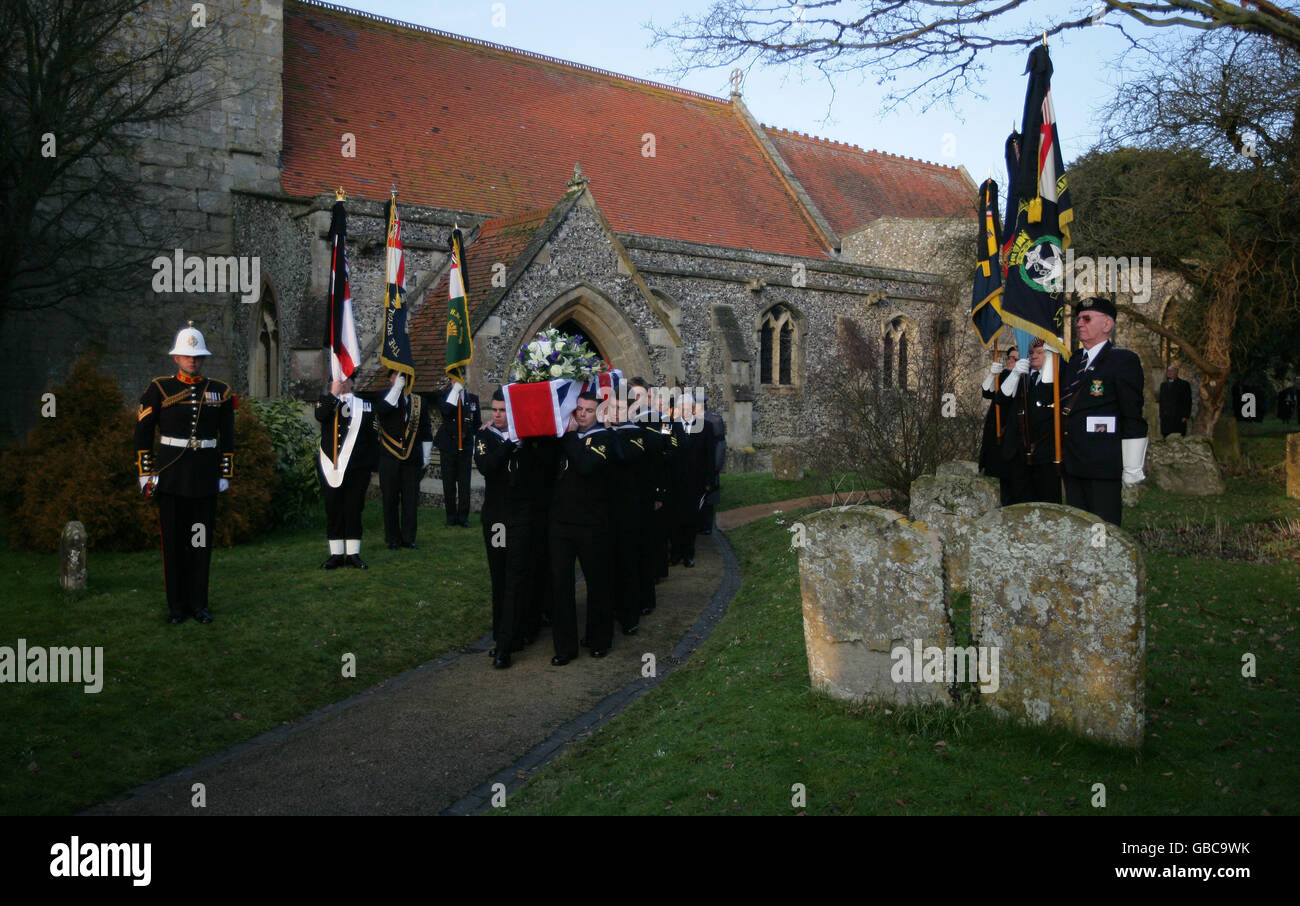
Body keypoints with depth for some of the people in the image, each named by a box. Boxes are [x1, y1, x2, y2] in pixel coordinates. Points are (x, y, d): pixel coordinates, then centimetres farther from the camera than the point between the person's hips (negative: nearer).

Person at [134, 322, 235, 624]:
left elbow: (227, 438, 10)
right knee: (173, 542, 4)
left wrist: (225, 475, 7)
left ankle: (199, 604, 16)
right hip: (170, 478, -1)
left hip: (205, 479, 1)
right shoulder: (159, 389, 1)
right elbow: (142, 432, 3)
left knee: (201, 542, 6)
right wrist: (145, 473, -2)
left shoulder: (220, 391, 6)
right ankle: (177, 606, 14)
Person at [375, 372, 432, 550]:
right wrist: (396, 388, -20)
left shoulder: (418, 402, 11)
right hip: (389, 459, -2)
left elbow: (426, 432, 14)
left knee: (411, 499, 3)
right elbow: (381, 410, -22)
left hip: (412, 459, 2)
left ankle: (408, 538, 13)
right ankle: (393, 538, 12)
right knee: (390, 500, 3)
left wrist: (426, 456, 10)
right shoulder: (383, 398, 4)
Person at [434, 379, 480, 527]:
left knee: (464, 484, 1)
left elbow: (477, 424, 12)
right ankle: (451, 516, 15)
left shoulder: (472, 398, 8)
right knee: (449, 483, 5)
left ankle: (463, 517, 9)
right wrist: (455, 390, -20)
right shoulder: (444, 396, 1)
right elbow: (445, 411, -22)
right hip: (448, 446, -1)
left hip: (465, 447, 1)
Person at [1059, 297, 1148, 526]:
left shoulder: (1123, 360, -6)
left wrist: (1132, 469, -12)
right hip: (1072, 464, 7)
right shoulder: (1074, 361, 17)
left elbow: (1133, 418, -10)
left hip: (1102, 467, -7)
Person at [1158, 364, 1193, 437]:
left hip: (1179, 418, -4)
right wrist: (1161, 415, 10)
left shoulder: (1184, 384, 3)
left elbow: (1188, 401, -1)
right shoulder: (1163, 385, 17)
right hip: (1165, 417, 4)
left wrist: (1185, 416, -9)